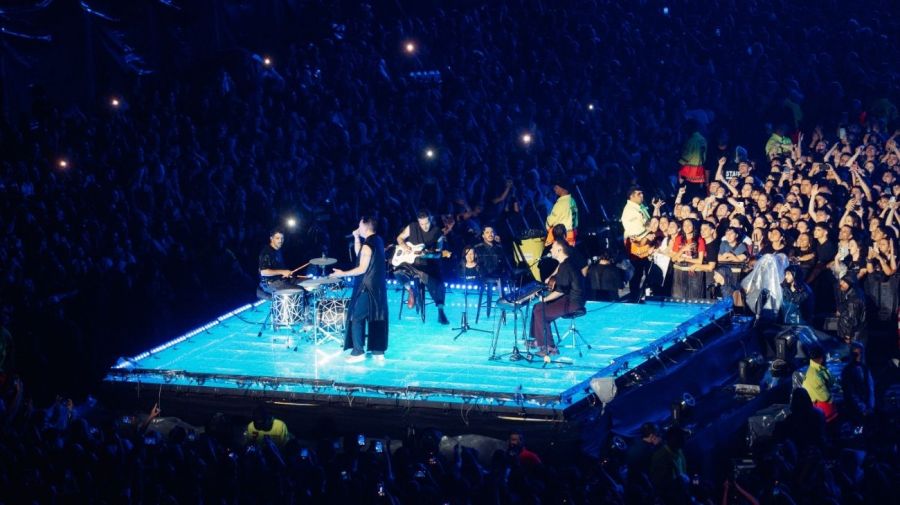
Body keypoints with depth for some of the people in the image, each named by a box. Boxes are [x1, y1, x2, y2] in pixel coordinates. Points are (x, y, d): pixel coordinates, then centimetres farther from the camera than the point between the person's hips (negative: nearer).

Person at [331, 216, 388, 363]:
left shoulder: (367, 245, -20)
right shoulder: (378, 240, 8)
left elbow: (362, 269, -20)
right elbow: (359, 255, 17)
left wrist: (343, 274, -12)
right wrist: (356, 238, 9)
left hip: (366, 287, -9)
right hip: (379, 286, 9)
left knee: (356, 318, 0)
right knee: (377, 318, 11)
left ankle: (358, 352, 0)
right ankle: (379, 352, 13)